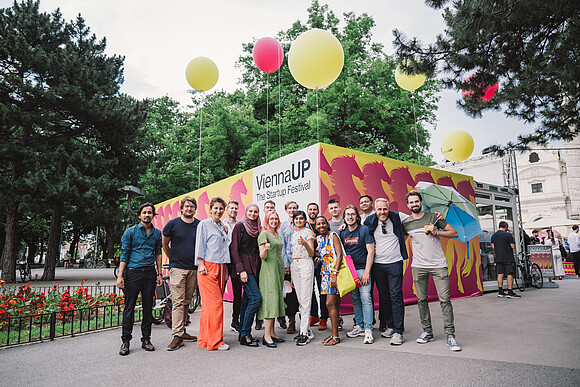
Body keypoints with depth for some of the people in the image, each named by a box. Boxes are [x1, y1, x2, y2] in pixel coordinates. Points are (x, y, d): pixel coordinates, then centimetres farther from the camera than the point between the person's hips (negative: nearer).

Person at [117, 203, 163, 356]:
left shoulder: (157, 233, 11)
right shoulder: (130, 231, 3)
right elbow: (124, 254, 1)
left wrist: (159, 274, 9)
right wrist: (120, 275, -6)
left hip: (150, 273, 3)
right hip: (132, 273, -3)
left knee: (148, 307, 7)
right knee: (129, 307, -1)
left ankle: (146, 339, 18)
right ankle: (125, 341, 10)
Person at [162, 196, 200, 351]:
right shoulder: (172, 224, 0)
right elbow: (164, 244, 11)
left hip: (193, 269, 3)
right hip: (177, 268, -3)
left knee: (187, 301, 10)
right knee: (178, 302, -6)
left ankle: (182, 331, 21)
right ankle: (177, 335, -4)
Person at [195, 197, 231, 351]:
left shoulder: (223, 226, 19)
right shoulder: (204, 224, 0)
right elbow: (200, 245, -6)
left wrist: (226, 233, 11)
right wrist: (201, 264, -12)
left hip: (221, 268, 6)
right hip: (208, 268, -6)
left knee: (211, 305, 8)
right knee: (215, 304, -10)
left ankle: (204, 338, 17)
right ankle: (215, 341, -3)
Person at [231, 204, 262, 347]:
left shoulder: (258, 229, 14)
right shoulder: (239, 226, -3)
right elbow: (235, 250, -8)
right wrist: (241, 270, -15)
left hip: (255, 266, 6)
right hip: (244, 265, -6)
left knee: (247, 300, 9)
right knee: (256, 297, -14)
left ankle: (243, 333, 17)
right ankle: (245, 335, -5)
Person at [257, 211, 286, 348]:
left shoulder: (278, 236, 18)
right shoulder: (263, 234, -5)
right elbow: (262, 256, -11)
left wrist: (284, 270, 18)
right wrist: (265, 249, -32)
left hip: (279, 269, 8)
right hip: (269, 269, -8)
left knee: (277, 299, 6)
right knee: (271, 299, -12)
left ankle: (272, 332, 12)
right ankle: (267, 335, -10)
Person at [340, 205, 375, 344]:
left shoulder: (364, 230, -6)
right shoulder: (343, 233, 8)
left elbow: (370, 251, -9)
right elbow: (341, 253, 16)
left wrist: (366, 272, -14)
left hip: (362, 269, -5)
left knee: (365, 298, -9)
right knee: (355, 299, 10)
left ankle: (368, 330, -3)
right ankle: (359, 326, 20)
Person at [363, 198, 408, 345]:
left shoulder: (398, 217, -3)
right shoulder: (369, 221, 0)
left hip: (395, 263, -2)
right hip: (377, 264, 2)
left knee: (396, 295, -6)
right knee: (383, 296, 11)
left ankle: (398, 332, 0)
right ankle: (390, 326, 26)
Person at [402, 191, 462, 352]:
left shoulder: (433, 217, 3)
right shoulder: (406, 223, 8)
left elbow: (454, 233, 5)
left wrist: (436, 232, -9)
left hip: (438, 265, -2)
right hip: (419, 266, 2)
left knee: (445, 300, -7)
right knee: (422, 300, 6)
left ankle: (450, 336, 0)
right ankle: (427, 332, 19)